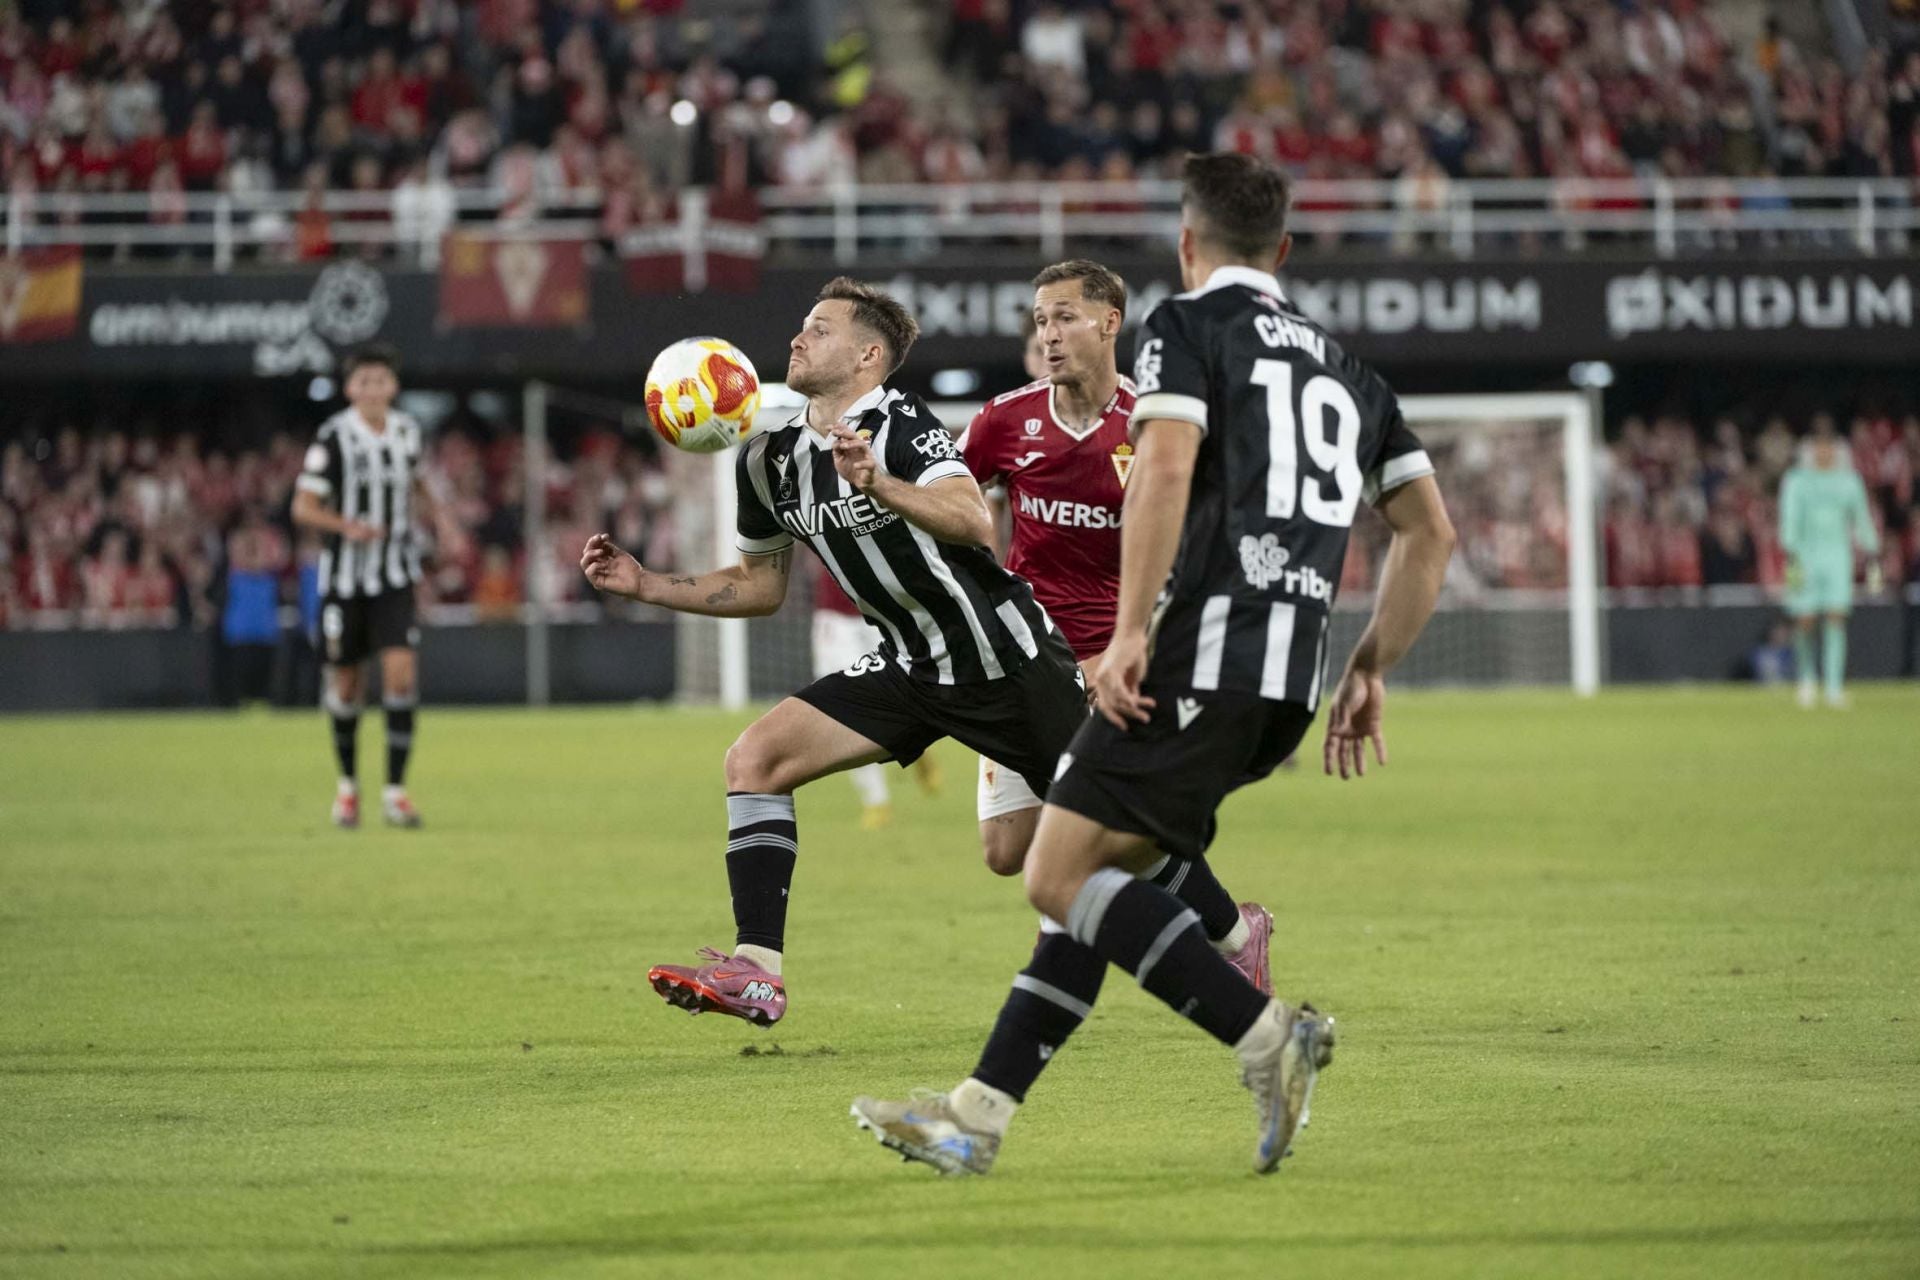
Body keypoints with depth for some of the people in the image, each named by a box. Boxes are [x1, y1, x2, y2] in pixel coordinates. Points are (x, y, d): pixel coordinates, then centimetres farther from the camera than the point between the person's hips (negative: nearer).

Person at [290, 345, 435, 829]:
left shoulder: (410, 434, 3)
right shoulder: (334, 438, -11)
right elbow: (303, 507, -12)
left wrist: (428, 514, 9)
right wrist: (347, 526, -27)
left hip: (395, 576, 2)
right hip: (343, 577, -2)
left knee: (402, 674, -13)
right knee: (345, 683, 6)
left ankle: (395, 790, -9)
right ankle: (347, 782, 28)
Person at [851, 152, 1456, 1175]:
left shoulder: (1187, 327, 3)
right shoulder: (1345, 369, 24)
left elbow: (1166, 464, -16)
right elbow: (1429, 530, 21)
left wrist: (1131, 630, -17)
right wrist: (1369, 670, 23)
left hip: (1199, 652, -8)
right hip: (1290, 681, 8)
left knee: (1063, 878, -7)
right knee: (1089, 873, 13)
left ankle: (1266, 1032, -19)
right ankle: (981, 1114, 11)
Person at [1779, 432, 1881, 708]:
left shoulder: (1848, 481, 7)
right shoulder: (1796, 481, -1)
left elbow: (1863, 520, 14)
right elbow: (1790, 520, -8)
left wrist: (1873, 558, 11)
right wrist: (1791, 557, -19)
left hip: (1838, 554, 1)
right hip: (1805, 556, -1)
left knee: (1836, 618, -10)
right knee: (1804, 621, -2)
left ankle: (1834, 686, -12)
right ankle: (1807, 678, 22)